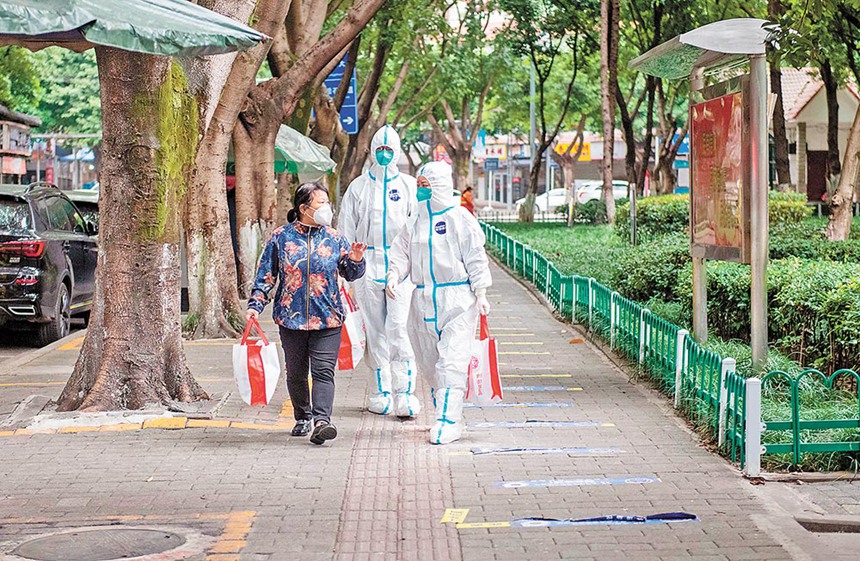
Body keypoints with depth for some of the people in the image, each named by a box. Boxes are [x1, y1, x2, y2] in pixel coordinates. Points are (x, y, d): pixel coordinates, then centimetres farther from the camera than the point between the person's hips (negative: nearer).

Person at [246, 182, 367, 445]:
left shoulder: (334, 239, 6)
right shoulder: (280, 237, 2)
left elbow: (351, 274, 12)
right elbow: (266, 276, 6)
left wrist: (356, 259, -9)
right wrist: (255, 305, -3)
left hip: (327, 318, 0)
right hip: (291, 317, 0)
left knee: (323, 371, -12)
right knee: (296, 373, 10)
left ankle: (322, 420, -19)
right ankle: (303, 417, 27)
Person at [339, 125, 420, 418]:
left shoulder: (408, 185, 6)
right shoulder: (358, 186, 9)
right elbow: (346, 228, 11)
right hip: (368, 264, 2)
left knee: (398, 326, -13)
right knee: (375, 330, 5)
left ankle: (404, 392, -11)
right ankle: (380, 393, 13)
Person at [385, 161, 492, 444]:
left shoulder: (459, 218, -4)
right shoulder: (415, 221, 12)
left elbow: (475, 258, -4)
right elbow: (401, 252, 12)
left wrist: (480, 293, -7)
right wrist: (394, 275, -7)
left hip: (457, 299, -6)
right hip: (424, 300, 6)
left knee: (452, 361, -12)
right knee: (428, 360, 11)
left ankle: (448, 421, -13)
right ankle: (448, 412, 25)